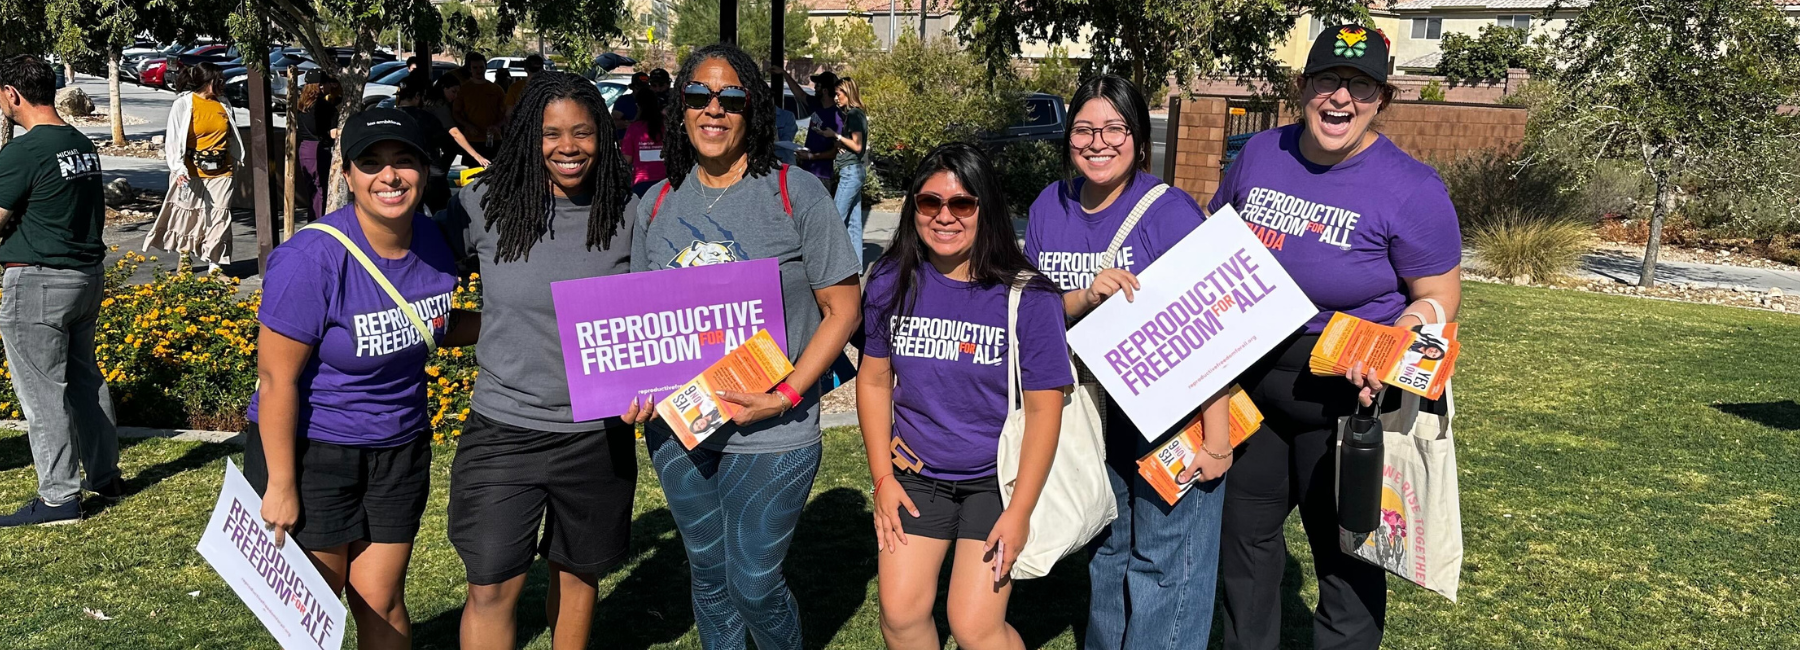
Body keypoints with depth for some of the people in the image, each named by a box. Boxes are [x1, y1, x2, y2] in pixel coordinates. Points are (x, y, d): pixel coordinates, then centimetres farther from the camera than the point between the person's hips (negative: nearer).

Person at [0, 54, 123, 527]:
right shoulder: (83, 145, 8)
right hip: (89, 274, 8)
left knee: (43, 392, 0)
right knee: (84, 378, 18)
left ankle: (59, 497, 5)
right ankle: (104, 475, 27)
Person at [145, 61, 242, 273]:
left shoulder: (223, 104, 9)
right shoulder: (184, 103, -6)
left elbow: (232, 136, 20)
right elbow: (175, 138, -9)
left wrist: (235, 161, 22)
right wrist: (179, 168, -18)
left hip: (220, 172, 4)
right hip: (192, 173, -4)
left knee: (219, 217, 2)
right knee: (187, 215, 5)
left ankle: (214, 264, 7)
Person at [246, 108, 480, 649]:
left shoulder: (431, 241, -5)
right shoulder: (311, 258, -24)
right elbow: (277, 379, -20)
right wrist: (281, 487, -16)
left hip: (399, 451, 5)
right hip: (310, 450, -5)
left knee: (381, 602, 13)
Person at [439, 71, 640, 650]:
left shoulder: (627, 213, -3)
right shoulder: (487, 204, -7)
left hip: (598, 433, 1)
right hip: (503, 427, -1)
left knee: (577, 570, 19)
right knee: (492, 586, -1)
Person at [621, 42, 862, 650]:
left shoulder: (796, 195, -8)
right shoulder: (657, 203, 5)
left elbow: (842, 308, -8)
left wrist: (786, 395, -18)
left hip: (769, 436, -4)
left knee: (754, 586, 5)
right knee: (708, 575, 18)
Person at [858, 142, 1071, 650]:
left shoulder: (1028, 296, -15)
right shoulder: (892, 282, -5)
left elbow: (1043, 408, -13)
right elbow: (874, 380, 4)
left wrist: (1020, 512, -14)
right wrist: (882, 478, 1)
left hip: (996, 479, -3)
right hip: (917, 471, 4)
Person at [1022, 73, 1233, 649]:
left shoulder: (1169, 211, -17)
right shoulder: (1048, 209, 0)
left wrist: (1216, 439, -23)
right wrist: (1086, 295, -22)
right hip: (1094, 416, 6)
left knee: (1164, 563, 1)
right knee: (1106, 550, 22)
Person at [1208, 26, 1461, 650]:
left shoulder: (1410, 189, -16)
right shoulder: (1260, 154, -1)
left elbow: (1438, 296, -10)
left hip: (1346, 394, -5)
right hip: (1250, 382, 6)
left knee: (1345, 552, 8)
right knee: (1243, 532, 20)